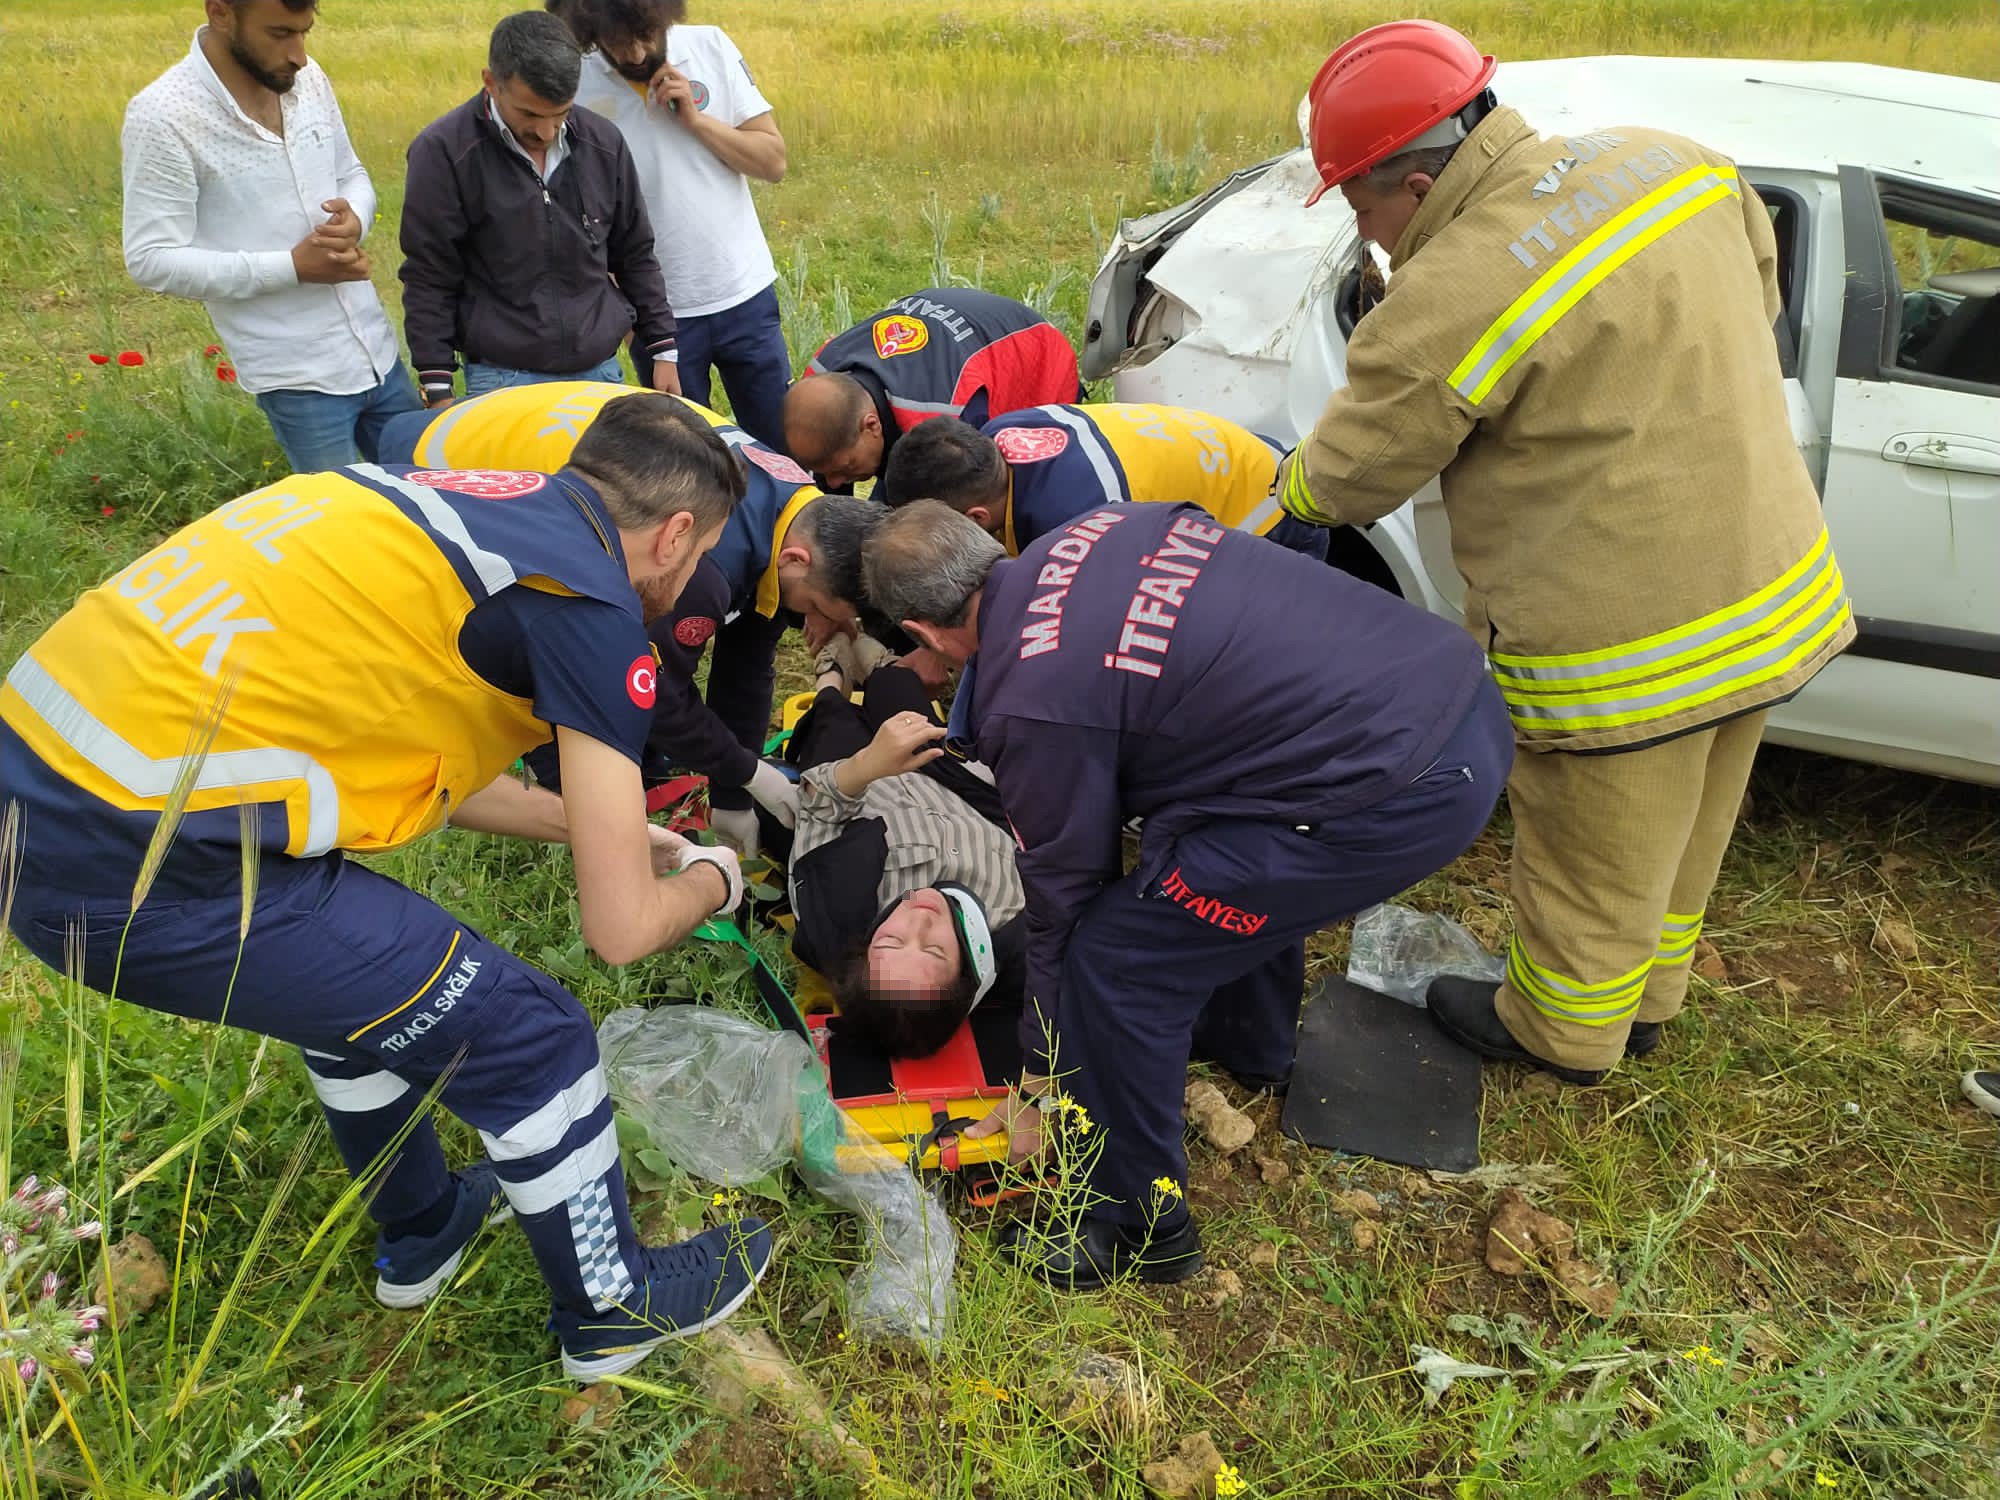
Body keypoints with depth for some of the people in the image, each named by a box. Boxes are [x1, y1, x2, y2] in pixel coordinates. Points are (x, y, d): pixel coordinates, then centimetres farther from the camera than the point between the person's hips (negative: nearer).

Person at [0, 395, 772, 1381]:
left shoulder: (465, 502, 15)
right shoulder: (587, 604, -10)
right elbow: (621, 929, -6)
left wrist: (591, 823, 38)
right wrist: (711, 879, 17)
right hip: (148, 871, -9)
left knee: (362, 978, 31)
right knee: (530, 1041, 6)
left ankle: (422, 1236, 51)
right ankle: (613, 1312, 30)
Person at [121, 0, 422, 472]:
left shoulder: (307, 78, 2)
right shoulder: (163, 116, -14)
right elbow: (151, 259, -13)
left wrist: (355, 218, -9)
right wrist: (294, 266, -19)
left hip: (377, 353, 6)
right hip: (298, 375, -6)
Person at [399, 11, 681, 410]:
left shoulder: (603, 142, 2)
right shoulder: (444, 151, -8)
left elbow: (636, 257, 13)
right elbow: (429, 281, -5)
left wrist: (662, 350, 11)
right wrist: (438, 388, -7)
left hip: (602, 372, 4)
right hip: (504, 380, -3)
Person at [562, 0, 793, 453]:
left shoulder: (712, 47, -3)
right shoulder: (578, 88, -9)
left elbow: (774, 161, -2)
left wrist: (695, 118, -14)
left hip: (746, 295, 2)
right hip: (660, 311, -2)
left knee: (783, 448, 9)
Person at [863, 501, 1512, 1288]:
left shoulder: (1032, 705, -12)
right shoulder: (1095, 527, 9)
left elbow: (1065, 901, -1)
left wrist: (1039, 1089, 15)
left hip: (1398, 792, -9)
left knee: (1117, 957, -1)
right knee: (1240, 852, 33)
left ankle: (1139, 1231, 18)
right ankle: (1253, 1048, 57)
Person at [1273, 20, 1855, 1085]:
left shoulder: (1451, 299, -26)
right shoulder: (1668, 160, -2)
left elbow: (1347, 477, -12)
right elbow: (1760, 289, 16)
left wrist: (1285, 496, 10)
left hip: (1626, 655, -8)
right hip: (1779, 595, 8)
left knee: (1590, 866, 17)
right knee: (1678, 840, 27)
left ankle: (1562, 1032, 40)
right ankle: (1645, 999, 50)